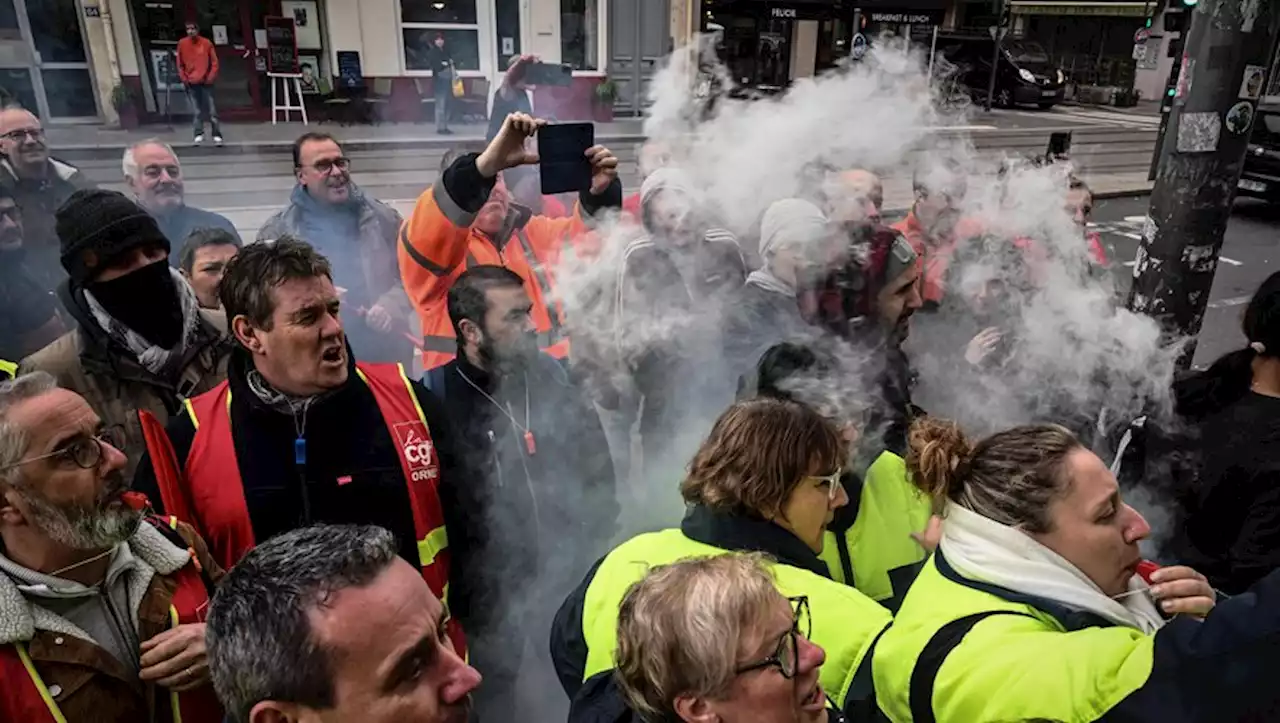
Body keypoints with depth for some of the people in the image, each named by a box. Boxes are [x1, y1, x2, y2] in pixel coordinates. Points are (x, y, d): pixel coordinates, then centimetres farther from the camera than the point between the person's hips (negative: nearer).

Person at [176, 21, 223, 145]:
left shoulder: (206, 43, -1)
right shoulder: (182, 44, 3)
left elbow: (214, 62, 2)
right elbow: (180, 64, 8)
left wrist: (210, 78, -6)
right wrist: (184, 79, 0)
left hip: (205, 82, -1)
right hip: (191, 83, 1)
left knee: (212, 110, -2)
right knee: (196, 111, 1)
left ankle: (217, 135, 1)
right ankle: (199, 134, 6)